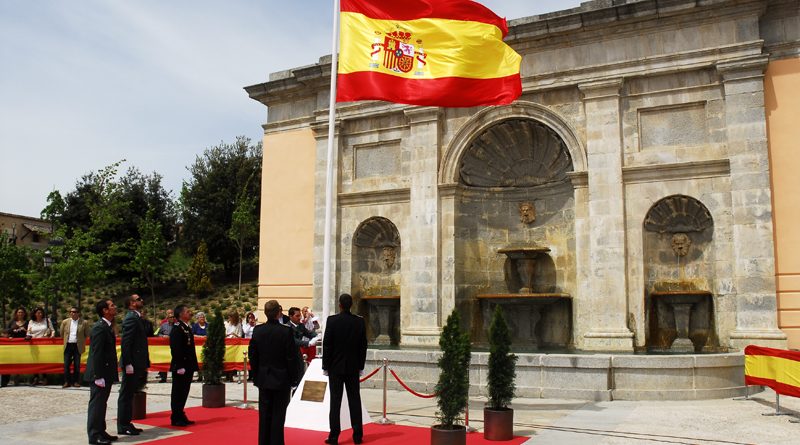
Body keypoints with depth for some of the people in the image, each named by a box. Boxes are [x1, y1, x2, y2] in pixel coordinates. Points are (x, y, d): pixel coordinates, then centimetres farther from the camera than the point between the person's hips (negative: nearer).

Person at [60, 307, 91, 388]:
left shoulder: (84, 323, -3)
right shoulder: (65, 322, 5)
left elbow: (87, 334, 5)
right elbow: (62, 333, 16)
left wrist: (81, 340, 6)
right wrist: (67, 340, 12)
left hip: (78, 346, -2)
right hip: (68, 345, 2)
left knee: (77, 365, 1)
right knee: (66, 364, 0)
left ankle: (76, 381, 10)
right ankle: (67, 382, 7)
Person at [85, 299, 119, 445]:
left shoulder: (107, 327, 12)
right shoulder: (100, 328, -18)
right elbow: (96, 354, -22)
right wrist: (98, 376, -23)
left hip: (106, 373, 10)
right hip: (100, 374, -10)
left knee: (101, 404, 16)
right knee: (96, 404, -2)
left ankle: (100, 432, 25)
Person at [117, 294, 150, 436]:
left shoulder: (136, 317, 15)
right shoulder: (131, 318, -15)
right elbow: (125, 342, -21)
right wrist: (128, 363, -23)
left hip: (137, 363, 10)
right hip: (132, 364, -10)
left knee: (129, 394, 16)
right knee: (126, 395, -1)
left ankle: (126, 423, 25)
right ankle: (123, 426, 6)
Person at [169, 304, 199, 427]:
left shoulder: (187, 328, 15)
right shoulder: (177, 328, -14)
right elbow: (176, 349, -20)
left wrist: (193, 365, 16)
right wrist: (179, 366, -23)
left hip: (188, 366, 9)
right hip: (181, 367, -9)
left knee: (183, 392, 14)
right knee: (178, 393, 0)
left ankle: (181, 416, 22)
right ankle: (176, 418, 7)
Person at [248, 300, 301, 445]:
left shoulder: (257, 330, -3)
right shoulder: (286, 332, -16)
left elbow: (252, 355, 4)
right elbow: (292, 357, -12)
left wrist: (256, 375, 15)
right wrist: (294, 378, -2)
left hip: (264, 378, 4)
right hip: (281, 379, -4)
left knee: (264, 414, 12)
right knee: (278, 414, 3)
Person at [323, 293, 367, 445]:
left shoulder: (332, 320, -9)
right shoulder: (360, 321, -1)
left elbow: (327, 345, -7)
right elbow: (363, 345, 3)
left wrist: (325, 366, 1)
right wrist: (361, 366, 12)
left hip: (336, 367, -2)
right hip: (353, 367, 2)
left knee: (335, 401, 2)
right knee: (355, 401, 7)